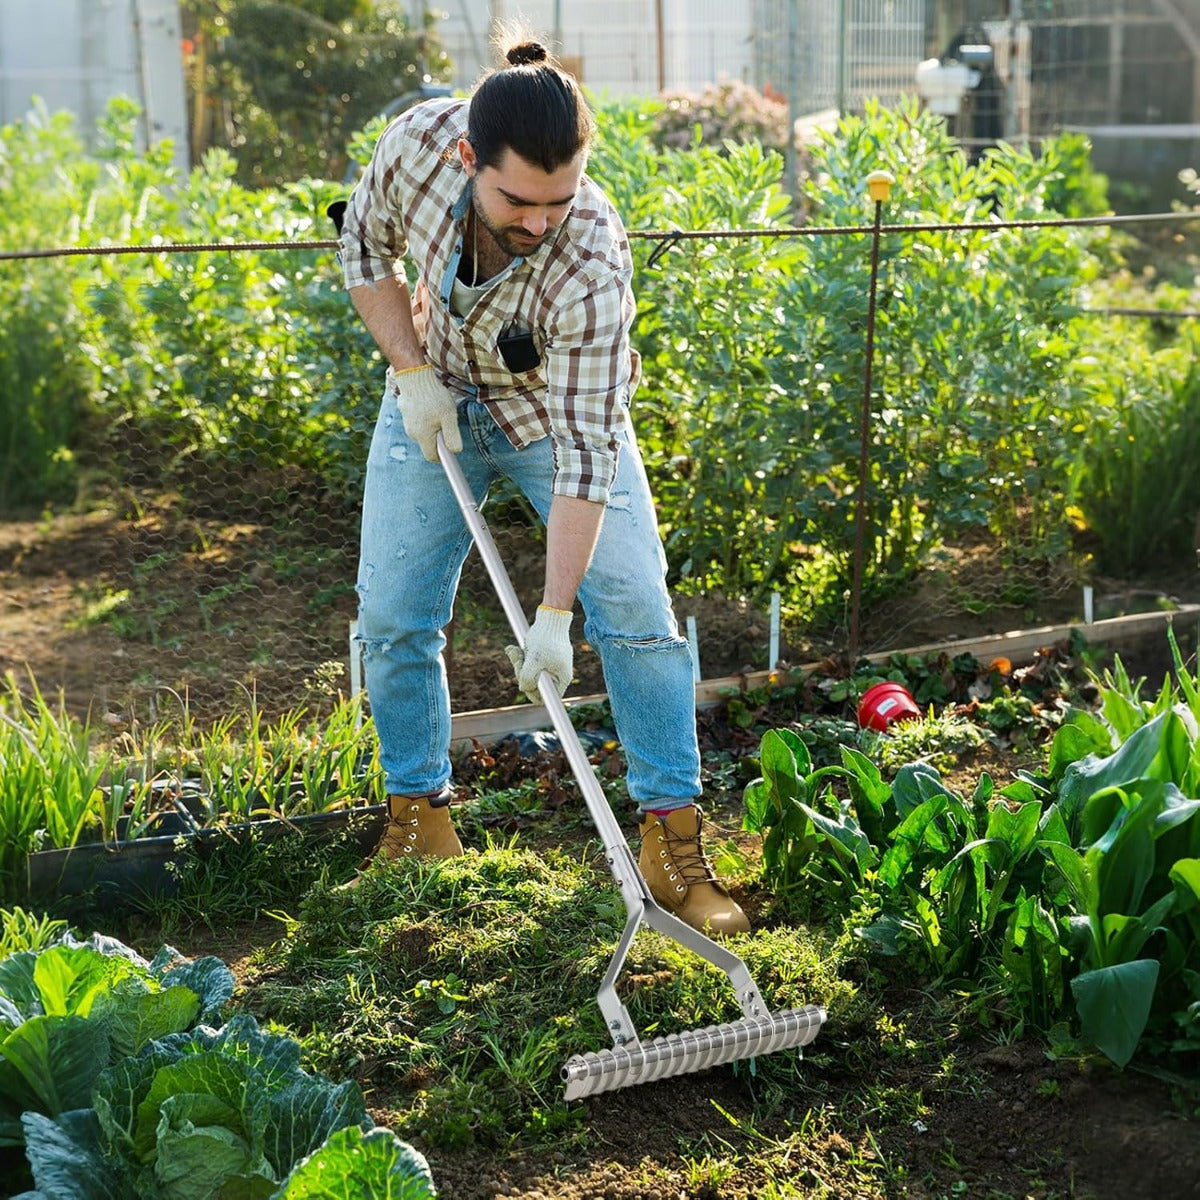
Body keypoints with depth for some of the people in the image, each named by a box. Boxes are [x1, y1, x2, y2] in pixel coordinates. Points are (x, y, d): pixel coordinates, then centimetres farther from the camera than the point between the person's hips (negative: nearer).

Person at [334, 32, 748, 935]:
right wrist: (411, 370, -16)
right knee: (392, 617, 0)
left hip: (560, 410, -3)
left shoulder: (592, 259, -37)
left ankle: (674, 838, -6)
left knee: (636, 606, -15)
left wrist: (554, 615, -39)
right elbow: (366, 248, -5)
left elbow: (587, 447, -37)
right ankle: (420, 823, 18)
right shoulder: (419, 141, -28)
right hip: (436, 397, 3)